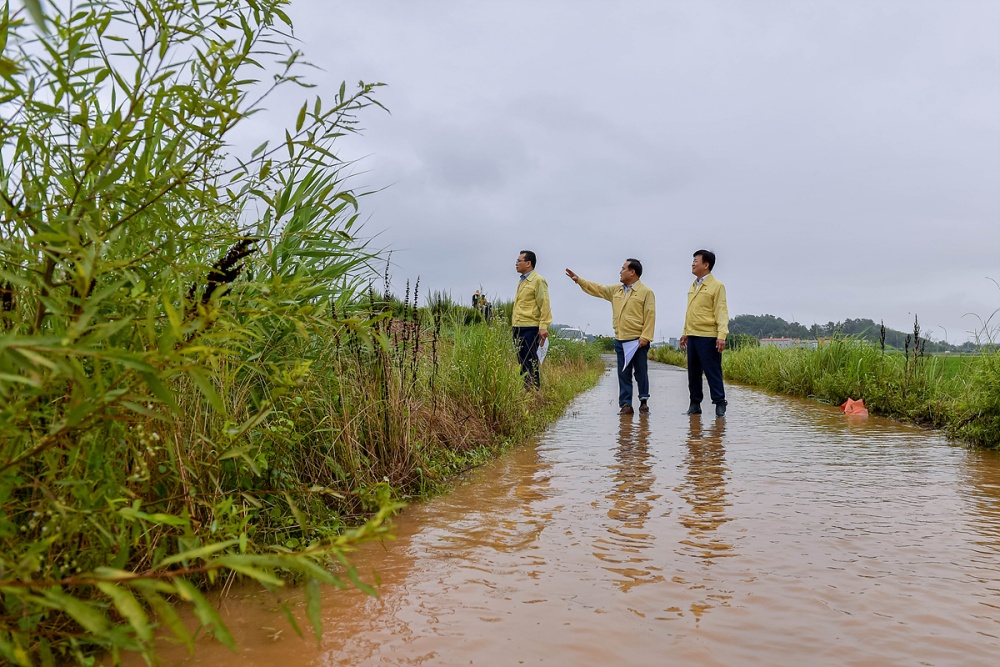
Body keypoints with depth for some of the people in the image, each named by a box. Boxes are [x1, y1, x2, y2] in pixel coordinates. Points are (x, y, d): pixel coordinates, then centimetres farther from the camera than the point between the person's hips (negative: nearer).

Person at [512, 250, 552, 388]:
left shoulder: (538, 281, -6)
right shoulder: (521, 281, 19)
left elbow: (544, 305, -11)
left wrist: (543, 326, -18)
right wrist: (513, 324, 16)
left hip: (530, 327, -8)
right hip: (518, 327, 8)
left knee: (530, 361, -7)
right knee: (521, 360, 10)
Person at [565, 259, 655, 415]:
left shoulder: (646, 292, -4)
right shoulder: (615, 290, 15)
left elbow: (650, 316, -9)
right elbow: (597, 289, 20)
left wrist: (645, 337, -16)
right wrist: (578, 280, 14)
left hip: (638, 341, -6)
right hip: (620, 341, 6)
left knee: (641, 372, 3)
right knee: (623, 374, 6)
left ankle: (644, 401, 17)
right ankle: (626, 404, 9)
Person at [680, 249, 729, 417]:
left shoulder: (716, 286, -6)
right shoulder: (693, 286, 16)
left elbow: (721, 312, -12)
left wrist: (722, 335, -20)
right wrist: (685, 332, 19)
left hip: (708, 337, -7)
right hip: (692, 337, 7)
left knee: (713, 372, -3)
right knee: (693, 373, 11)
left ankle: (720, 404, 5)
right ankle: (695, 404, 19)